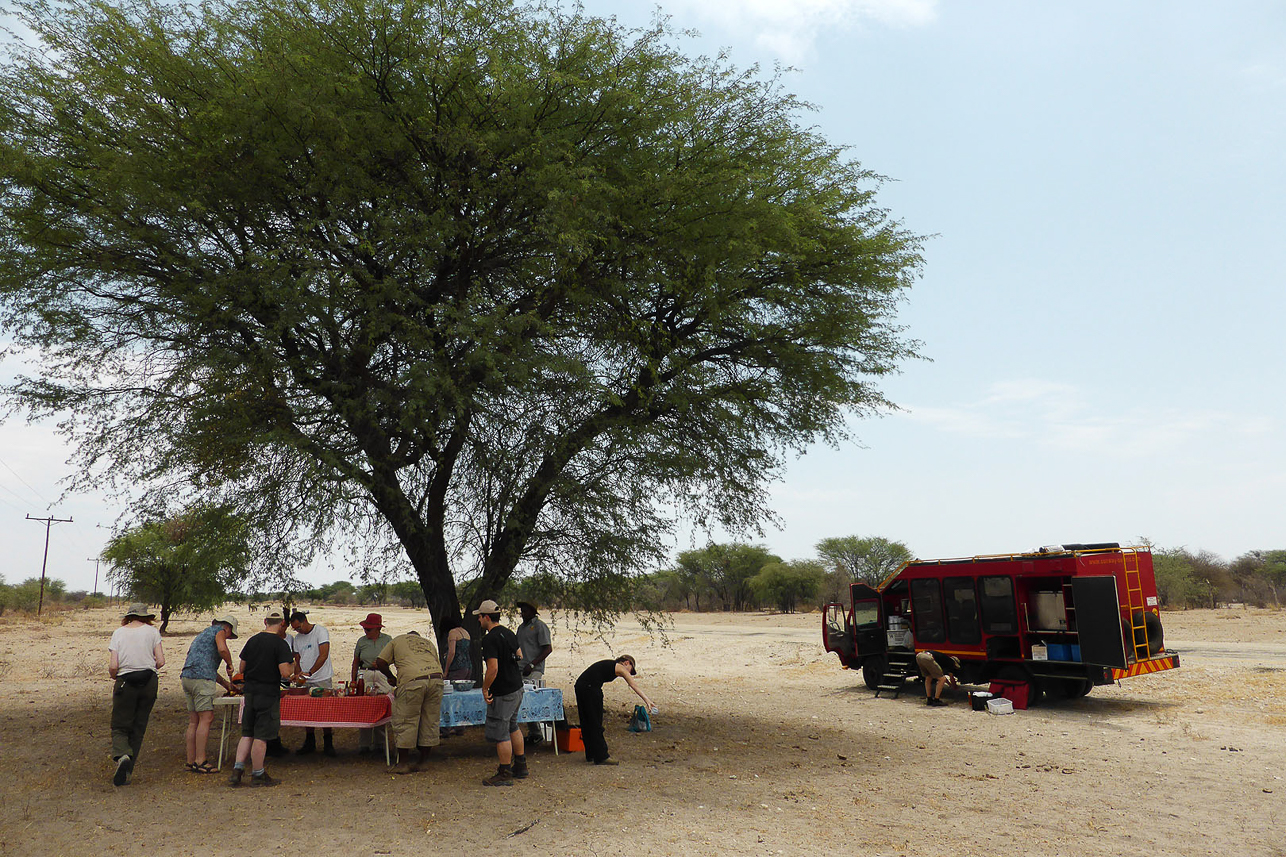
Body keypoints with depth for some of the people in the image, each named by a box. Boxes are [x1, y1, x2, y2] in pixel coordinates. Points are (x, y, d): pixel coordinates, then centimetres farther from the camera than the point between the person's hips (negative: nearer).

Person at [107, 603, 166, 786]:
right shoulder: (152, 631, 3)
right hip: (149, 683, 1)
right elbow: (161, 662, -3)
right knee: (138, 728, 10)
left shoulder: (118, 633, 3)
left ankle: (121, 755, -24)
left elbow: (113, 665, -5)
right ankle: (126, 773, 11)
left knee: (120, 726, 5)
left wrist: (113, 676, 16)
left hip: (125, 683, -1)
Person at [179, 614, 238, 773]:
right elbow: (222, 649, -18)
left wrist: (226, 684, 37)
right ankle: (200, 761, -9)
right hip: (201, 679, -9)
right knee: (206, 718, -7)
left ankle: (191, 761, 12)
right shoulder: (219, 631, 4)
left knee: (193, 721, 10)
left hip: (187, 677, 9)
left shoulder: (202, 635, 31)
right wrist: (230, 665, 1)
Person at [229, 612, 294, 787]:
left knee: (247, 734, 16)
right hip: (269, 694, -6)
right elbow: (285, 673, -19)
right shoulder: (281, 644, -13)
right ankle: (257, 775, 12)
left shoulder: (252, 640, 6)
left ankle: (237, 769, 11)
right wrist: (293, 666, 2)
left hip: (250, 692, 6)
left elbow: (242, 669, 13)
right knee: (261, 737, 2)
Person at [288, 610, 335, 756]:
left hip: (322, 679, -6)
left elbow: (323, 655, -18)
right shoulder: (297, 638, 10)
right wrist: (298, 675, -3)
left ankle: (328, 744, 7)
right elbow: (298, 660, 16)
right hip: (306, 682, 6)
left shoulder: (320, 631, -10)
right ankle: (309, 743, 19)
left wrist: (309, 673, -24)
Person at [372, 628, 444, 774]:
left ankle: (403, 763, 14)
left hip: (412, 681, -4)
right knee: (430, 722, 14)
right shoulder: (429, 642, 32)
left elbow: (380, 662, 16)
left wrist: (392, 678, 29)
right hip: (436, 678, 4)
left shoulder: (397, 640, 23)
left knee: (405, 722, 7)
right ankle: (422, 761, 23)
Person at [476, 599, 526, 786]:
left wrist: (485, 688, -13)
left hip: (502, 693, -10)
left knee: (500, 733, 2)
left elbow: (493, 669, -26)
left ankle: (505, 774, 10)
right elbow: (518, 657, 20)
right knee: (512, 727, 22)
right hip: (517, 687, 10)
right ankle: (520, 768, 31)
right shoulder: (509, 633, 8)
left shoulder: (490, 639, -20)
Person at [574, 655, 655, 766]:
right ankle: (601, 756, 8)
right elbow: (635, 687, 1)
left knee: (587, 723, 17)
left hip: (579, 685, 9)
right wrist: (647, 701, -1)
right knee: (596, 724, 1)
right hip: (590, 688, -9)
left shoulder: (608, 664, 28)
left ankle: (591, 755, 28)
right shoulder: (620, 668, 5)